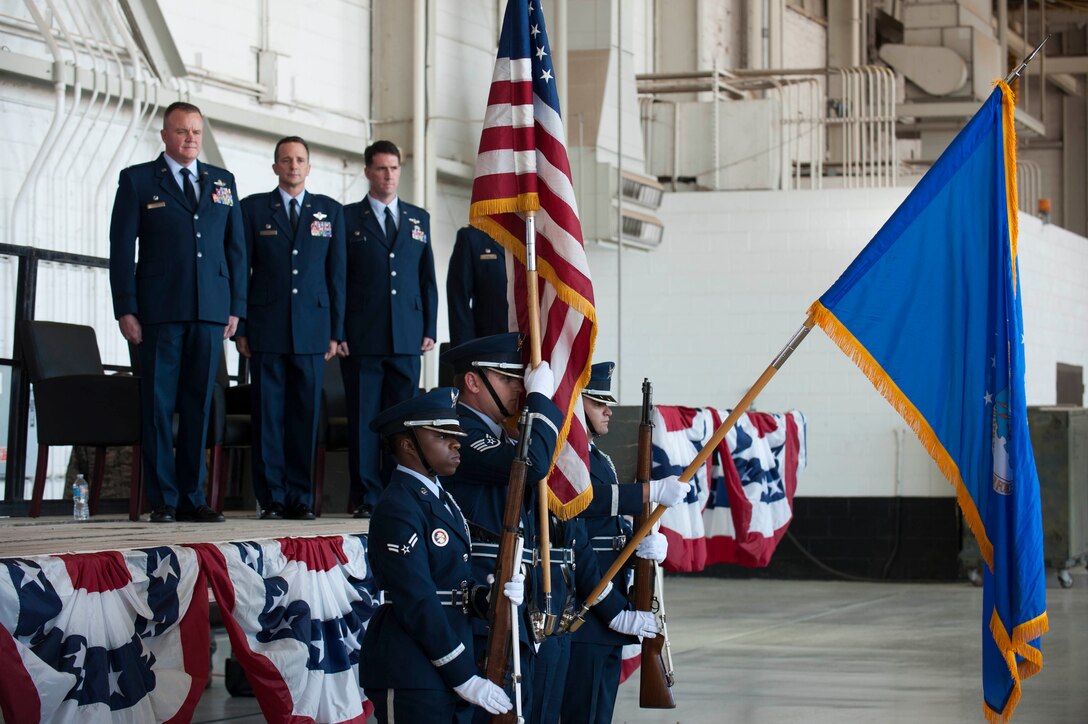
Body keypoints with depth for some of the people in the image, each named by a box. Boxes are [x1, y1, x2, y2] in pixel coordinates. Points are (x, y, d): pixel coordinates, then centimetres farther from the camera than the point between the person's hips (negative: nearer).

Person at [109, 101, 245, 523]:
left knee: (199, 405, 4)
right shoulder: (137, 181, 6)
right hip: (160, 310, -3)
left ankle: (192, 499, 8)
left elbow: (236, 248, 15)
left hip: (210, 312, 3)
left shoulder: (223, 183, 15)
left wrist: (236, 307, 6)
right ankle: (163, 500, 0)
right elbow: (121, 248, 2)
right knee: (159, 405, -3)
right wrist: (125, 309, -6)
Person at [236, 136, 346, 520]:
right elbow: (239, 271, 6)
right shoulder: (253, 208, 8)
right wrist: (239, 328, -1)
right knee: (268, 414, -2)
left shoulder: (330, 211, 12)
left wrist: (336, 331, 4)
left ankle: (301, 498, 5)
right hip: (266, 330, -1)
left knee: (306, 414, 1)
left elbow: (336, 274, 10)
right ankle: (272, 498, 2)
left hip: (312, 331, 1)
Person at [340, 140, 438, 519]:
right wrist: (336, 332, -5)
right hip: (362, 338, -3)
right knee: (363, 418, -2)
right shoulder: (348, 218, 5)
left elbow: (427, 278, 15)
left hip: (407, 339, 3)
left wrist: (430, 328, 6)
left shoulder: (419, 219, 15)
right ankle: (366, 498, 2)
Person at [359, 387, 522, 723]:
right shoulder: (397, 509, -14)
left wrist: (488, 596, -6)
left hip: (451, 672, 9)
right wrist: (465, 678, -17)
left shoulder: (441, 500, 15)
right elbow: (417, 604, -19)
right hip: (411, 678, -9)